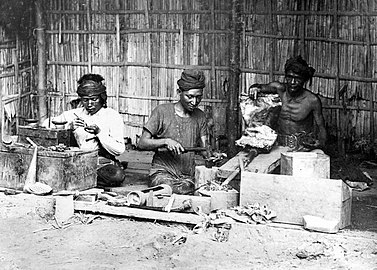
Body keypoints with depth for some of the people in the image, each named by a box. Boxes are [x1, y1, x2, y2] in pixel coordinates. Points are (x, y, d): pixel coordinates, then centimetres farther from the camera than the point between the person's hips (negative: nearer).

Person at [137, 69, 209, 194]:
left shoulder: (200, 116, 12)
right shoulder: (162, 111, -2)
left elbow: (204, 149, 8)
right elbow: (142, 143, -4)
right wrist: (165, 141, -20)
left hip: (189, 177, 4)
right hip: (162, 172, -4)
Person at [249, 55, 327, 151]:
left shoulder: (313, 100, -10)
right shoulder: (279, 89, -6)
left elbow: (321, 128, -2)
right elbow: (261, 87, 12)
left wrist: (320, 143, -22)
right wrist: (255, 88, -12)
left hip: (304, 146, -2)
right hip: (280, 145, 2)